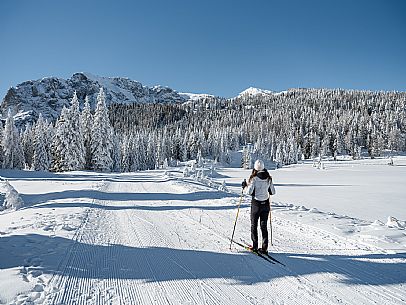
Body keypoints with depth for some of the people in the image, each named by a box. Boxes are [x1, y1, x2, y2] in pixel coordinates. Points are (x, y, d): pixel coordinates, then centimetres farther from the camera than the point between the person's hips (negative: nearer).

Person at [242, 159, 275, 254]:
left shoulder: (254, 178, -14)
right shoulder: (268, 178, -1)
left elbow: (249, 192, -18)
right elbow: (272, 192, 5)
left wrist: (244, 186, 0)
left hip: (256, 204, -4)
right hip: (266, 204, 4)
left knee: (254, 225, 9)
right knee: (264, 226, 12)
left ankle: (255, 246, 10)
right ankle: (264, 247, 12)